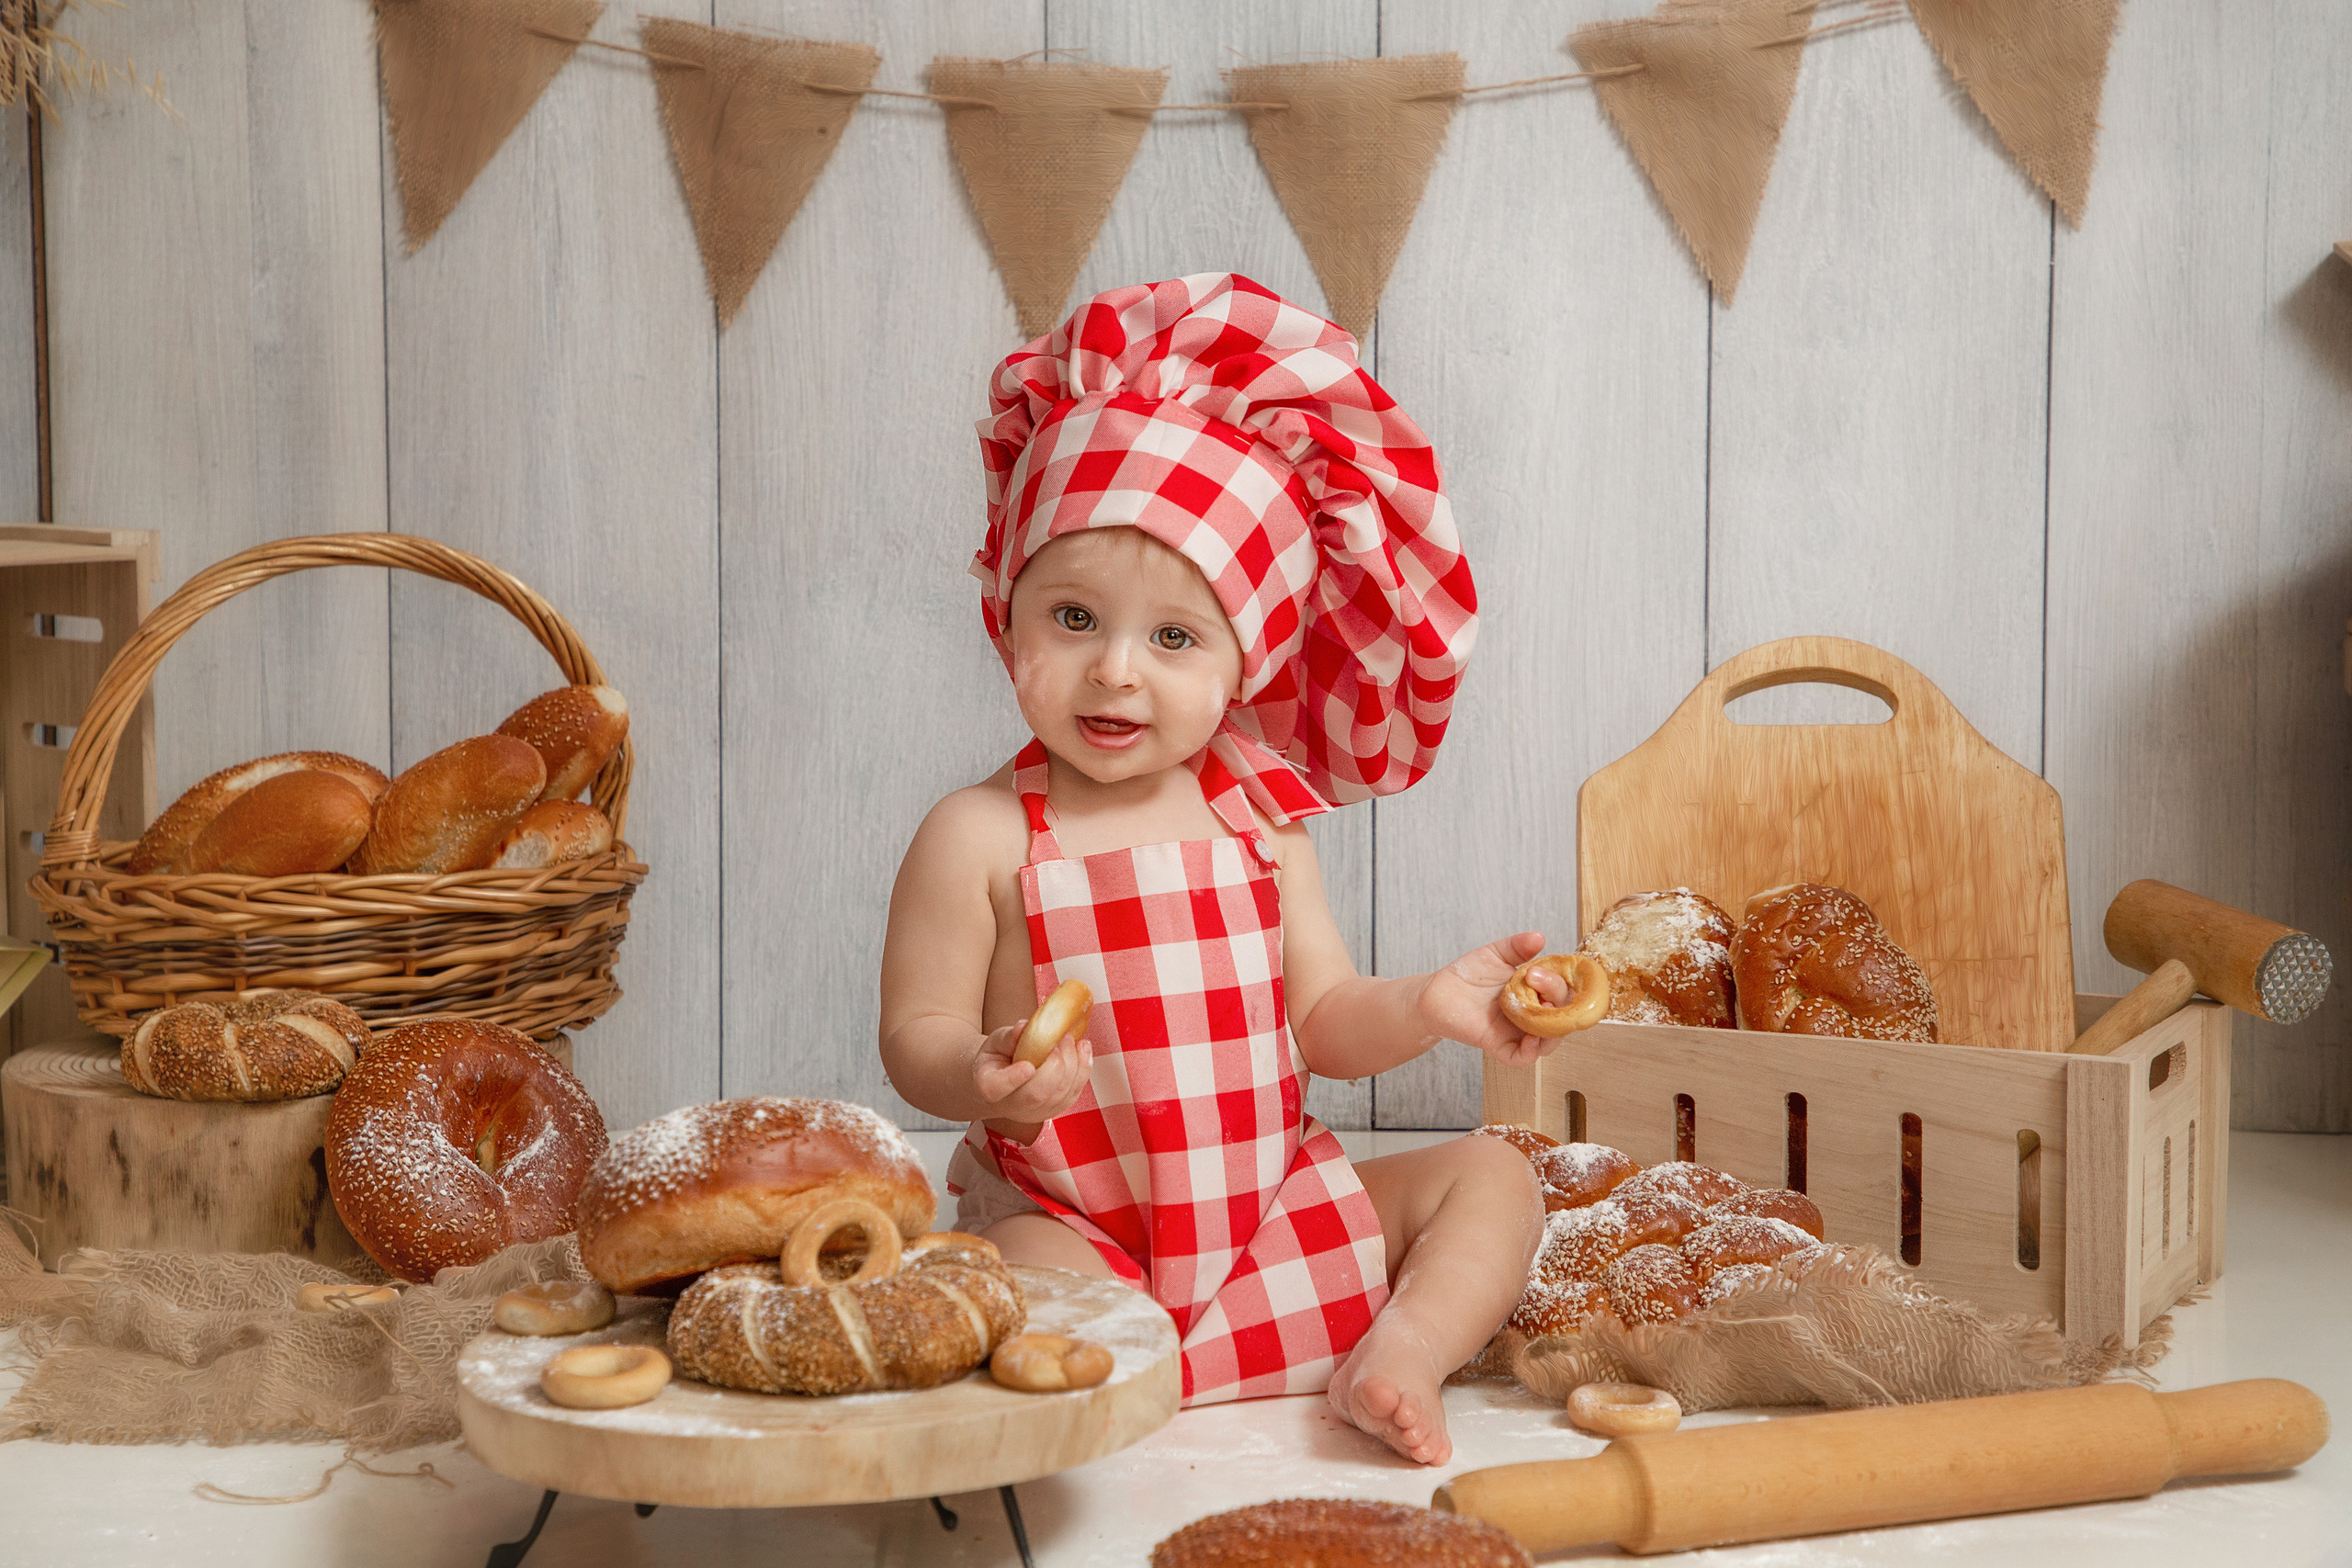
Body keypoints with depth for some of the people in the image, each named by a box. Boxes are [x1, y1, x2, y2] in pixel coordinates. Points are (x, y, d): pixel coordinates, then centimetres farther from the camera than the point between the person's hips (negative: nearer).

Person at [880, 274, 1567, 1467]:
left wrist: (1428, 1007, -16)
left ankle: (1399, 1354, -17)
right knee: (1027, 1286, -37)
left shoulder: (1259, 819, 2)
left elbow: (1324, 1020, 4)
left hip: (1272, 1201, 5)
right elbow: (914, 1035, -8)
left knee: (1491, 1176, -3)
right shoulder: (981, 838, -10)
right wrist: (986, 1077, -31)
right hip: (1069, 1221, -5)